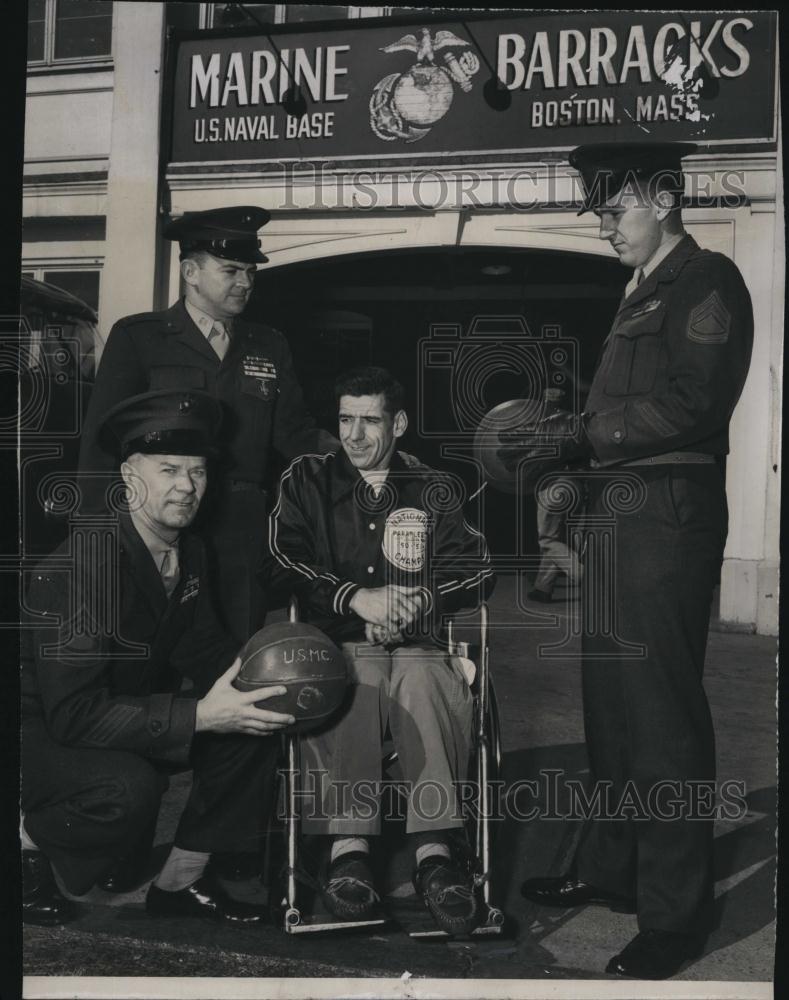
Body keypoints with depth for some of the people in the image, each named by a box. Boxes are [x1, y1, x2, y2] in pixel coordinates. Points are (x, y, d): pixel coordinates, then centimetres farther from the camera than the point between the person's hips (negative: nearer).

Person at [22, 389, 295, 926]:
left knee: (254, 724, -9)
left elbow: (200, 646, 6)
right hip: (44, 729, -8)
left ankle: (181, 880, 5)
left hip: (132, 711, 8)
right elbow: (73, 712, -32)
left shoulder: (190, 552, -2)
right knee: (128, 787, -36)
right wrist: (200, 716, -37)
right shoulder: (81, 566, -29)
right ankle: (28, 837, -2)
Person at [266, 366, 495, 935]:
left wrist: (421, 600, -11)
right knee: (353, 677, -36)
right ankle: (348, 844, -38)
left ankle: (434, 850, -37)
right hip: (336, 644, -1)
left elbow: (479, 569, 8)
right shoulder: (308, 480, 15)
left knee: (422, 679, -34)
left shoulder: (432, 490, 18)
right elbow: (283, 562, 1)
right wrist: (355, 599, -13)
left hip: (416, 645, 1)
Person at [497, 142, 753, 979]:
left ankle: (674, 914, 8)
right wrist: (562, 431, 5)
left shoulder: (708, 282, -6)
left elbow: (687, 406, -18)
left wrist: (579, 436, -18)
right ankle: (610, 866, 29)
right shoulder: (642, 291, 21)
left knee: (662, 711, -4)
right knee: (610, 701, 15)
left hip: (668, 516, -9)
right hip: (618, 514, 9)